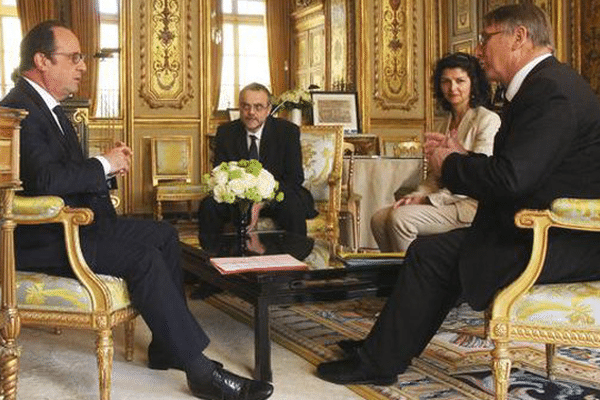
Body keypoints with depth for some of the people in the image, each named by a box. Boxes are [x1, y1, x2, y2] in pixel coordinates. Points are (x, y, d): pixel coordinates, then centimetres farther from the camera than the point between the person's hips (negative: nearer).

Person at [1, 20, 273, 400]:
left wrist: (108, 163, 0)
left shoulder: (50, 107, 16)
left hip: (77, 220, 11)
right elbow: (46, 179, -30)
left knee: (164, 235, 6)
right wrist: (104, 165, -15)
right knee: (142, 259, -26)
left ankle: (168, 347, 7)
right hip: (42, 239, -11)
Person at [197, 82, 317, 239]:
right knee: (208, 205, -24)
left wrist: (261, 204, -26)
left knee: (293, 207, -34)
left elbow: (295, 177, -12)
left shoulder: (288, 131, -7)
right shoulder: (226, 132, 1)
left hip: (277, 197, -2)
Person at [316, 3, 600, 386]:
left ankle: (378, 362, 6)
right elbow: (518, 169, 16)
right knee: (432, 250, 12)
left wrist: (449, 165, -11)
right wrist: (464, 156, 7)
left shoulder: (552, 90, -20)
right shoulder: (547, 84, 14)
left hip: (562, 246, -10)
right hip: (553, 231, 10)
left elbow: (511, 177, -28)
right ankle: (385, 349, 19)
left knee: (429, 254, -8)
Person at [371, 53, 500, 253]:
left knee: (400, 218, -25)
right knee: (379, 219, -10)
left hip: (470, 205, -8)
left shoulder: (488, 120, -7)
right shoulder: (444, 125, 18)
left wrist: (428, 200, -13)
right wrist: (418, 195, -3)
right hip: (443, 201, 8)